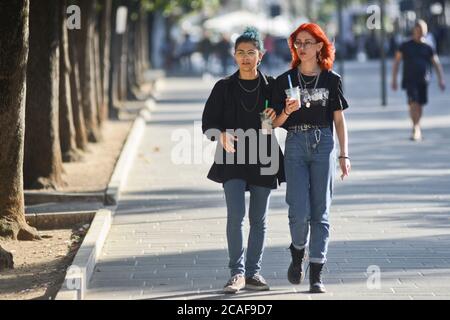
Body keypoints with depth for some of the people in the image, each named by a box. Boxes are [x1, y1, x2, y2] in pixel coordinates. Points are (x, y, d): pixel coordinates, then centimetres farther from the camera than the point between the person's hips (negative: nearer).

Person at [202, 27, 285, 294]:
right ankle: (237, 273, -8)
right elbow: (208, 122, 4)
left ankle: (253, 272, 15)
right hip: (233, 161, -1)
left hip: (263, 159, 1)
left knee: (259, 220, 6)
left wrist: (277, 115, -10)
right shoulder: (224, 87, 3)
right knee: (235, 216, -12)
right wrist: (221, 135, -17)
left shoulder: (271, 86, 4)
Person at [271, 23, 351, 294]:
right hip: (295, 145, 0)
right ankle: (298, 255, 22)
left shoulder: (332, 80, 6)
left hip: (323, 145, 0)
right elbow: (276, 122, 5)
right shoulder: (285, 80, 5)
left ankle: (317, 275, 3)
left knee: (320, 212, -1)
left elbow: (339, 120, 8)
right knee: (299, 212, -9)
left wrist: (344, 155, 3)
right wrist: (288, 111, -16)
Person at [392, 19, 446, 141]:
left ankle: (417, 128, 22)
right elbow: (396, 62, 7)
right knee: (413, 103, -16)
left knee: (420, 104, 5)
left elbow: (437, 64, 7)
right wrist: (394, 80, 0)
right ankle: (416, 129, -14)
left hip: (423, 81, 2)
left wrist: (441, 80, -4)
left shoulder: (427, 48, 9)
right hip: (409, 80, -2)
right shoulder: (405, 46, 6)